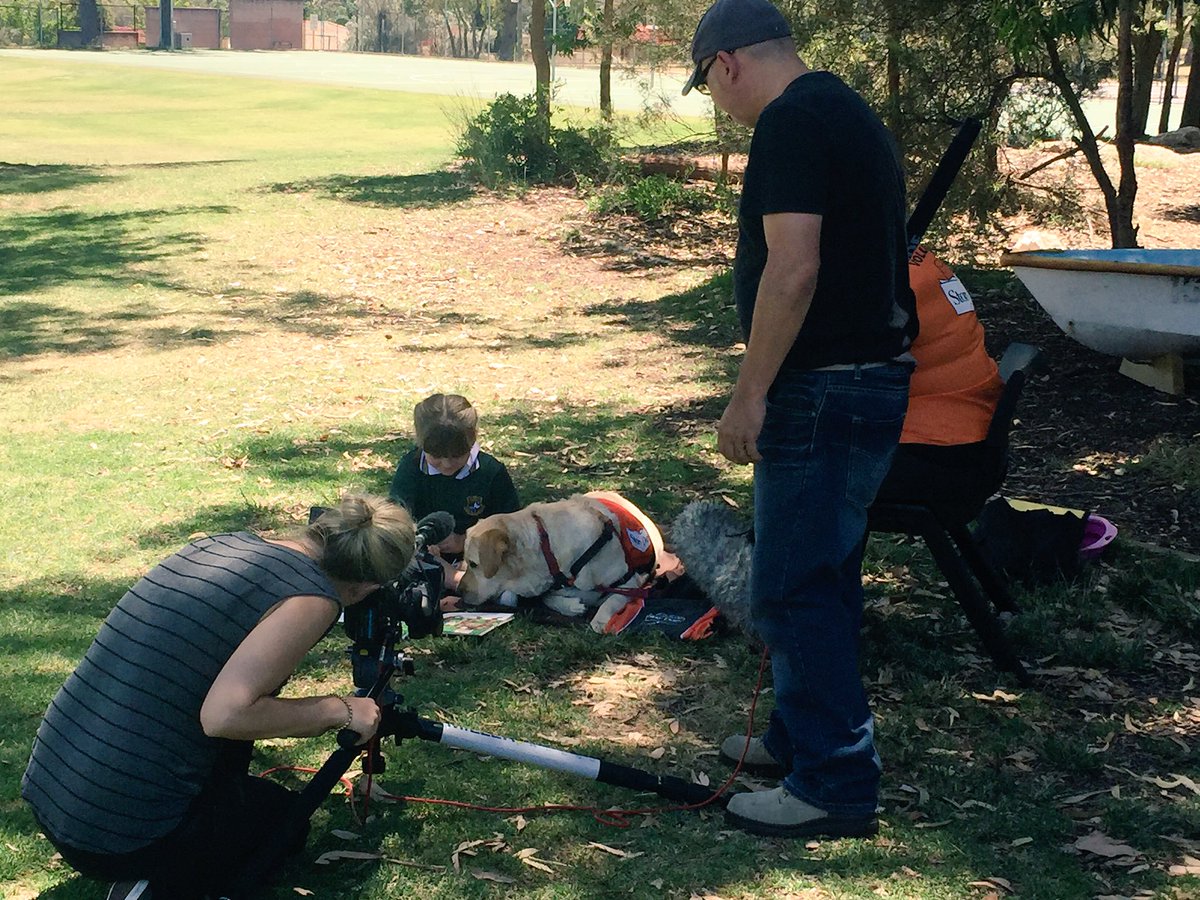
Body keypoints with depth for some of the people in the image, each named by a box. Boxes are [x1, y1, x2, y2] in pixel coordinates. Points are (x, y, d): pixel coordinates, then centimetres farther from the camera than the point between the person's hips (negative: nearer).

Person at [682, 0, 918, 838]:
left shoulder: (791, 122, -15)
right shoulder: (850, 113, 16)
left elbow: (793, 268, -25)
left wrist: (750, 392, -19)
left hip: (824, 389, -10)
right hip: (873, 377, 10)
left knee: (794, 591, -3)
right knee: (822, 579, 19)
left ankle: (835, 786, 3)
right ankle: (805, 736, 32)